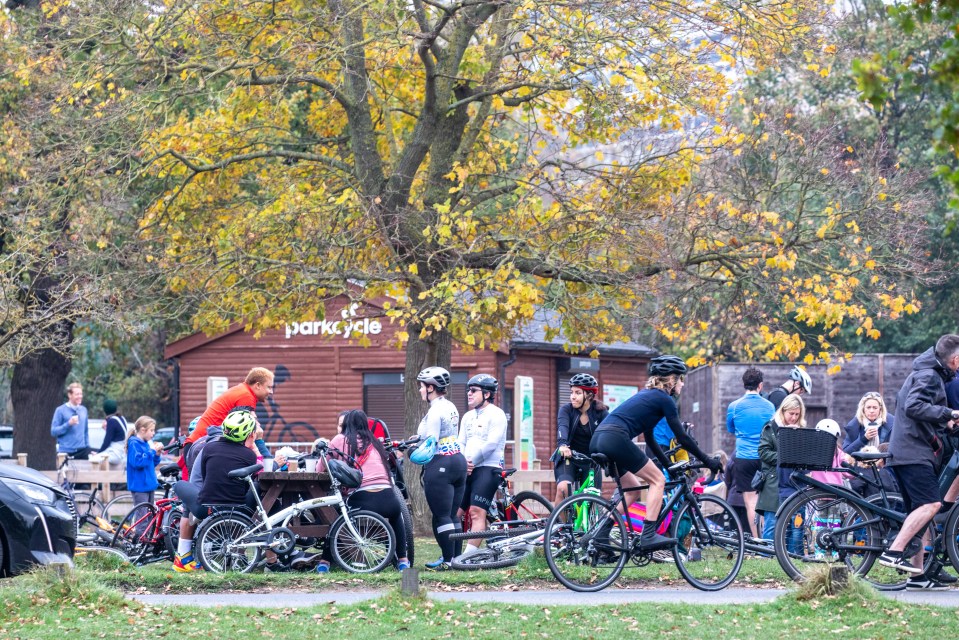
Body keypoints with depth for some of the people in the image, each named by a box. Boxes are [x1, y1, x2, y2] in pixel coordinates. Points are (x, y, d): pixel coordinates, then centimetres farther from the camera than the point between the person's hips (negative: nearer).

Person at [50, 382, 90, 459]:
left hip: (82, 451, 4)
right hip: (66, 452, -4)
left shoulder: (83, 410, 12)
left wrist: (88, 447, 13)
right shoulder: (61, 410, -3)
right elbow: (53, 431, -7)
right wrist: (68, 424, -18)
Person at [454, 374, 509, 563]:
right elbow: (461, 443, 14)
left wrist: (471, 461, -12)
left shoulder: (496, 414, -5)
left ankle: (469, 555, -20)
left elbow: (491, 443, -14)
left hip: (488, 468, -8)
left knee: (477, 512, -16)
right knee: (454, 512, 2)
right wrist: (463, 462, -5)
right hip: (468, 470, 8)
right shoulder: (468, 416, 20)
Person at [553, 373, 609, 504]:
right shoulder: (566, 409, -9)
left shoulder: (600, 412, -8)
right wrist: (562, 445, -49)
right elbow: (562, 427, -28)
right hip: (568, 459, -1)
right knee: (563, 488, -28)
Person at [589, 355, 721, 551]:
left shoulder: (647, 395, 29)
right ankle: (648, 535, -10)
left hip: (597, 441, 9)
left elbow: (649, 439, 34)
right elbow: (682, 437, 3)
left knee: (634, 489, 19)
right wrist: (707, 460, 12)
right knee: (658, 480, 0)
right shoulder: (664, 399, 2)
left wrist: (669, 465, 38)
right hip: (615, 439, -9)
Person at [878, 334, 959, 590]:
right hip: (913, 453, -11)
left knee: (921, 511, 10)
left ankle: (917, 575, 10)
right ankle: (894, 552, -27)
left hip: (905, 452, 11)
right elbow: (914, 407, -26)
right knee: (931, 504, -21)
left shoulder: (928, 374, 21)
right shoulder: (928, 376, -11)